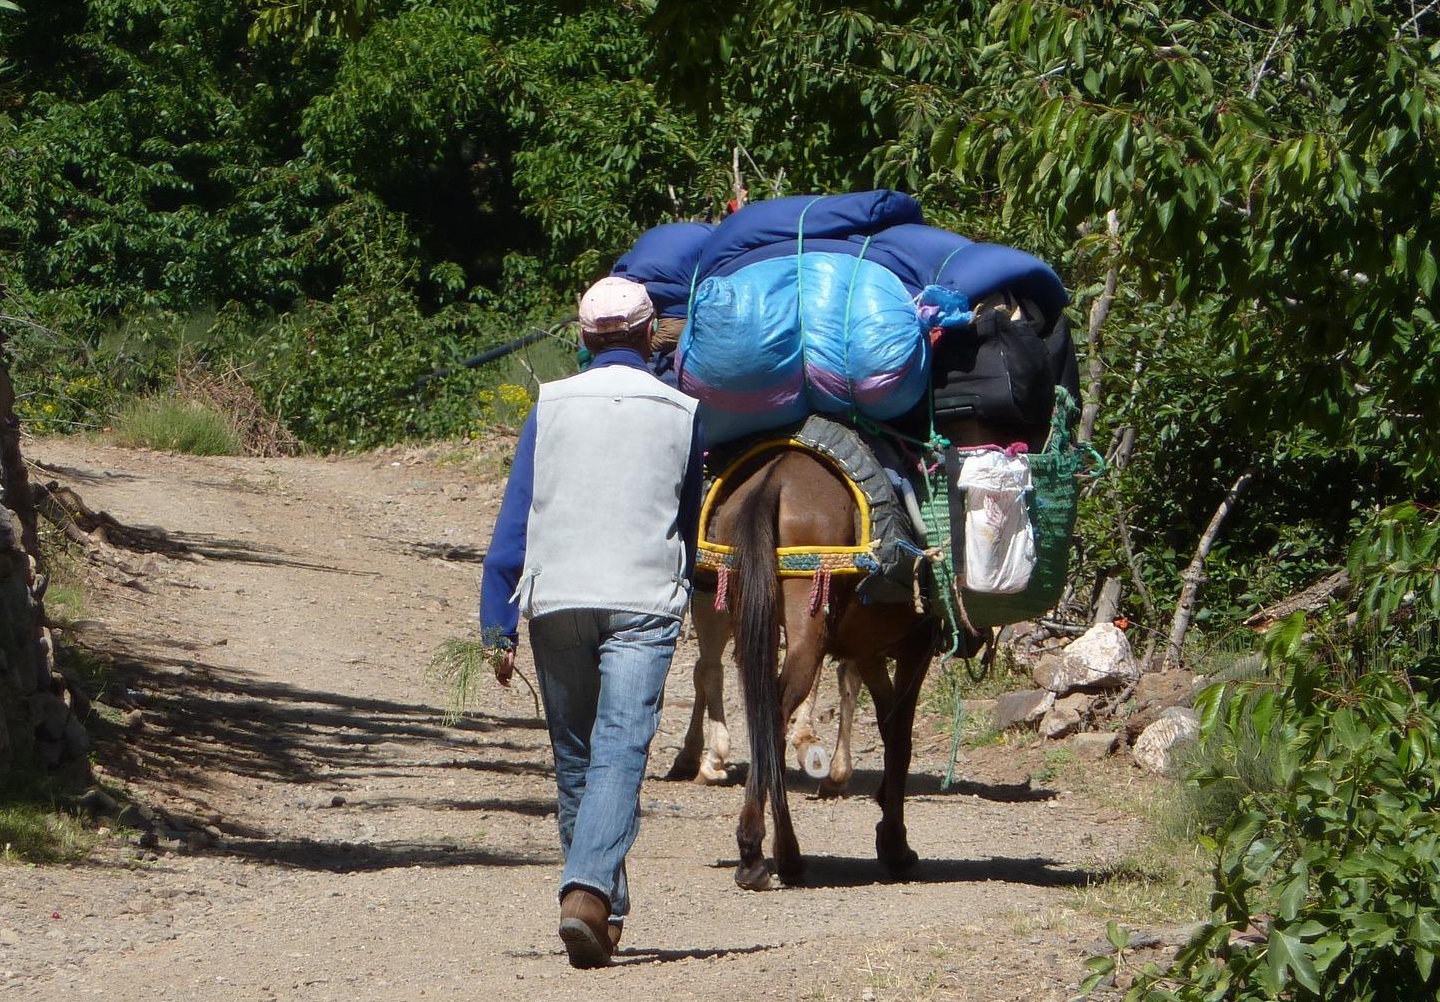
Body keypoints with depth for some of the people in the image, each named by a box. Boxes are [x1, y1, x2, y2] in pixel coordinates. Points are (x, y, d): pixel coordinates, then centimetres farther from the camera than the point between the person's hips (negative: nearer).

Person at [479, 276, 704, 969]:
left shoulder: (550, 406, 6)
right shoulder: (681, 413, 7)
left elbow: (512, 522, 2)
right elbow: (692, 522, 18)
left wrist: (498, 626, 3)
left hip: (556, 600, 1)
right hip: (643, 604, -1)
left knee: (573, 758, 14)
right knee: (620, 751, -10)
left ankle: (604, 910, 22)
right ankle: (588, 891, -31)